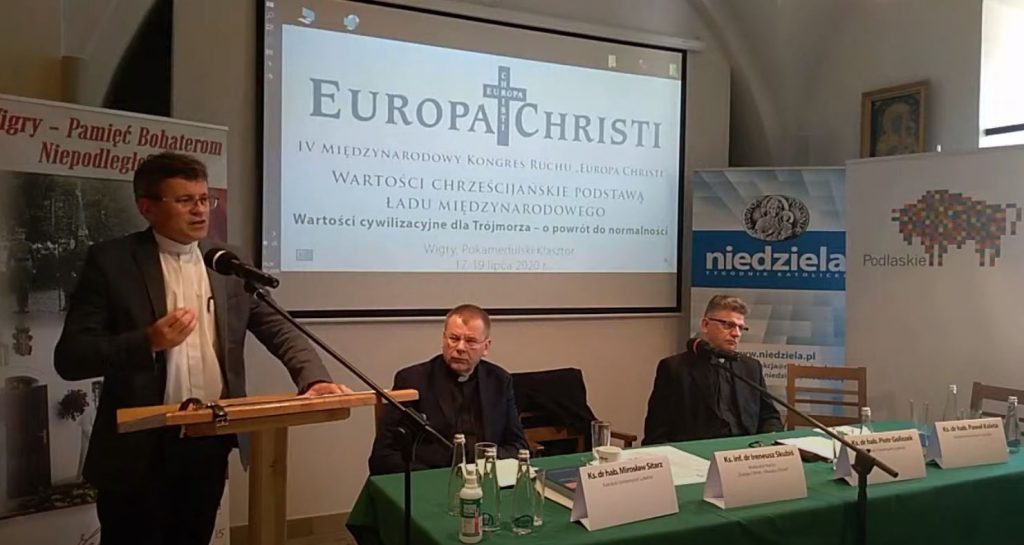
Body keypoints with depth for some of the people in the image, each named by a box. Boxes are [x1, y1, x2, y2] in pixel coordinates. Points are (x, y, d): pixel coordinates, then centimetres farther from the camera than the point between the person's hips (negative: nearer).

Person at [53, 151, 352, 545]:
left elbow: (277, 329, 2)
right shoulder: (111, 261, -6)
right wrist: (148, 342, -24)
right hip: (139, 448, -3)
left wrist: (314, 378, -15)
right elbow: (69, 357, -9)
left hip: (212, 443, 4)